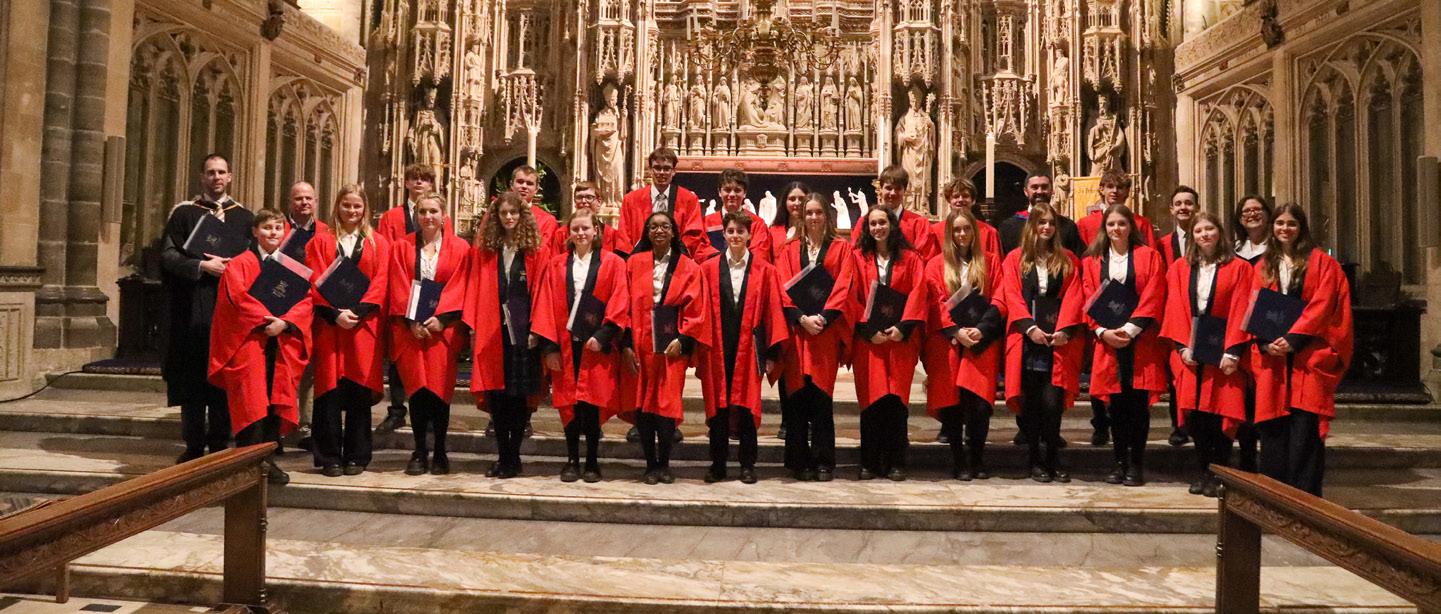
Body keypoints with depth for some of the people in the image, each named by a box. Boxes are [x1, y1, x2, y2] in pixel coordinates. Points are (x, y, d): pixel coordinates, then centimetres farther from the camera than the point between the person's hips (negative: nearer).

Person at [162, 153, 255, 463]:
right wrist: (202, 266, -15)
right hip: (193, 308, -1)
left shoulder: (244, 217, 11)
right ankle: (194, 445, 8)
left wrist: (231, 267, -10)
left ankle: (219, 443, 10)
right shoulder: (183, 213, 6)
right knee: (193, 377, 1)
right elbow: (168, 255, -1)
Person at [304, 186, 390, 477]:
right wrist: (335, 313, -12)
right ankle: (330, 457, 4)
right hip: (329, 324, 0)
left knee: (360, 388, -1)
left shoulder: (378, 243, 12)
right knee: (330, 390, -3)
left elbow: (380, 283, 1)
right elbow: (315, 282, 1)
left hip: (364, 325, 0)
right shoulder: (321, 242, 11)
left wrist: (357, 311, -12)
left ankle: (356, 456, 7)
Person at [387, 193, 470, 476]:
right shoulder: (402, 247, 9)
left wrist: (440, 317, -13)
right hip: (410, 327, 1)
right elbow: (399, 287, 2)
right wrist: (412, 320, -10)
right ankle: (420, 452, 9)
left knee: (440, 388, -3)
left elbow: (459, 288, -1)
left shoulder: (459, 248, 6)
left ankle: (439, 452, 8)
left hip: (443, 327, -1)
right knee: (417, 389, -1)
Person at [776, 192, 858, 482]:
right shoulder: (790, 249, 13)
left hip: (827, 328, -1)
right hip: (796, 328, 1)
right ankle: (800, 461, 6)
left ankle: (823, 461, 4)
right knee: (797, 395, -1)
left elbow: (843, 287, 0)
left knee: (822, 395, -3)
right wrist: (802, 317, -11)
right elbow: (784, 287, 4)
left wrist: (823, 317, -13)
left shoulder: (841, 248, 10)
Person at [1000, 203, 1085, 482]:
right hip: (1026, 339, 0)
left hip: (1059, 340, 0)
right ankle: (1035, 459, 12)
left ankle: (1052, 459, 6)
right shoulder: (1015, 259, 9)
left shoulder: (1067, 260, 14)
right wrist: (1030, 327, -12)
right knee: (1030, 401, 2)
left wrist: (1064, 330, -9)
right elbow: (1012, 297, 0)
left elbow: (1072, 297, 4)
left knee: (1052, 401, -7)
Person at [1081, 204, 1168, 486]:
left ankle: (1136, 464, 5)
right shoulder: (1092, 261, 12)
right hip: (1107, 340, 2)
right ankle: (1120, 461, 11)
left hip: (1141, 340, -2)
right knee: (1116, 402, 3)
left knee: (1139, 401, -3)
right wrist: (1103, 331, -10)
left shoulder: (1149, 257, 7)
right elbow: (1090, 300, 5)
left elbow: (1152, 299, -3)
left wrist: (1129, 329, -13)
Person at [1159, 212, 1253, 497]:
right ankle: (1203, 471, 14)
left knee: (1220, 412, -4)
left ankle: (1218, 474, 6)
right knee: (1195, 412, 3)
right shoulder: (1179, 268, 10)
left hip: (1222, 352, -2)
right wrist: (1183, 346, -7)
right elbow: (1175, 310, 4)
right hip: (1189, 351, 2)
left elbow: (1240, 312, -4)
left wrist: (1232, 351, -13)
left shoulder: (1238, 268, 3)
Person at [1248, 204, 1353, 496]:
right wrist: (1266, 342, -9)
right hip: (1272, 355, 3)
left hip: (1309, 355, -3)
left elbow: (1322, 305, -6)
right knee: (1273, 424, 2)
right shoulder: (1263, 266, 15)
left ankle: (1304, 494, -3)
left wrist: (1293, 339, -16)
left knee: (1304, 425, -8)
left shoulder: (1320, 262, 4)